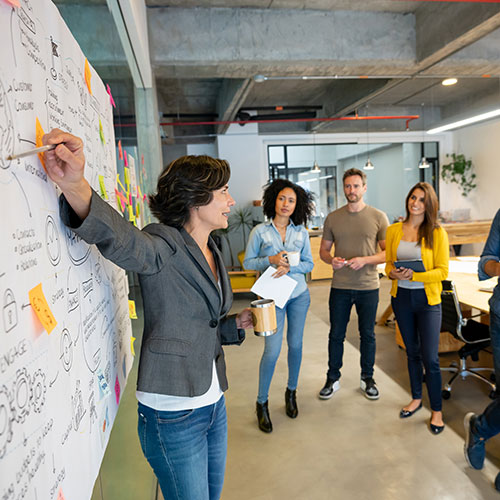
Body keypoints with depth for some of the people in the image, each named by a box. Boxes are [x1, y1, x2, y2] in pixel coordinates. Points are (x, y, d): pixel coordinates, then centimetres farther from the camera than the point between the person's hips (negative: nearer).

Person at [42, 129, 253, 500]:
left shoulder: (212, 253, 8)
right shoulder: (164, 245, -16)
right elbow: (120, 238, -41)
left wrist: (235, 324, 4)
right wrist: (75, 185, -57)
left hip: (213, 403, 8)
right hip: (173, 415, -8)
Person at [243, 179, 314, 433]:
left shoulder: (301, 232, 3)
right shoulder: (260, 231, -5)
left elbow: (309, 264, 3)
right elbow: (247, 262, -3)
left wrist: (289, 267, -15)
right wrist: (271, 260, -19)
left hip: (299, 294, 3)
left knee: (295, 344, 12)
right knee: (272, 350, -6)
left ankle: (291, 391, 35)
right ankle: (262, 402, 13)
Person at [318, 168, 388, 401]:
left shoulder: (378, 217, -2)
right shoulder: (333, 218, 4)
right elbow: (323, 249, 8)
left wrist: (365, 260, -19)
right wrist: (331, 260, -14)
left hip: (368, 287, -1)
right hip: (340, 286, 1)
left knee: (367, 335, 13)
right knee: (336, 335, 10)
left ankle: (367, 378, 32)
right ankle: (332, 379, 27)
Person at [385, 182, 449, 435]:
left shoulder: (437, 233, -6)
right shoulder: (394, 230, 3)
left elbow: (442, 271, -9)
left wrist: (415, 275, -22)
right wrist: (393, 273, -11)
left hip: (427, 299, -3)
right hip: (401, 297, 3)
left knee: (430, 357, -1)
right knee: (412, 352, 17)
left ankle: (437, 410, 17)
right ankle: (416, 398, 35)